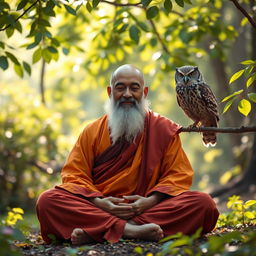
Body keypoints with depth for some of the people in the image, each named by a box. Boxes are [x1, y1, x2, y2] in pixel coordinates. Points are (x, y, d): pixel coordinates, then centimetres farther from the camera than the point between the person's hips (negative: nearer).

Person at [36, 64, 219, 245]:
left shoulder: (165, 129, 12)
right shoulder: (92, 131, 14)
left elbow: (178, 175, 6)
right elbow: (74, 174, 7)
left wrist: (152, 201, -13)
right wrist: (98, 202, -14)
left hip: (147, 209, 0)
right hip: (98, 209, 0)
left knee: (204, 203, -28)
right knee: (47, 201, -25)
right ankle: (130, 230, -35)